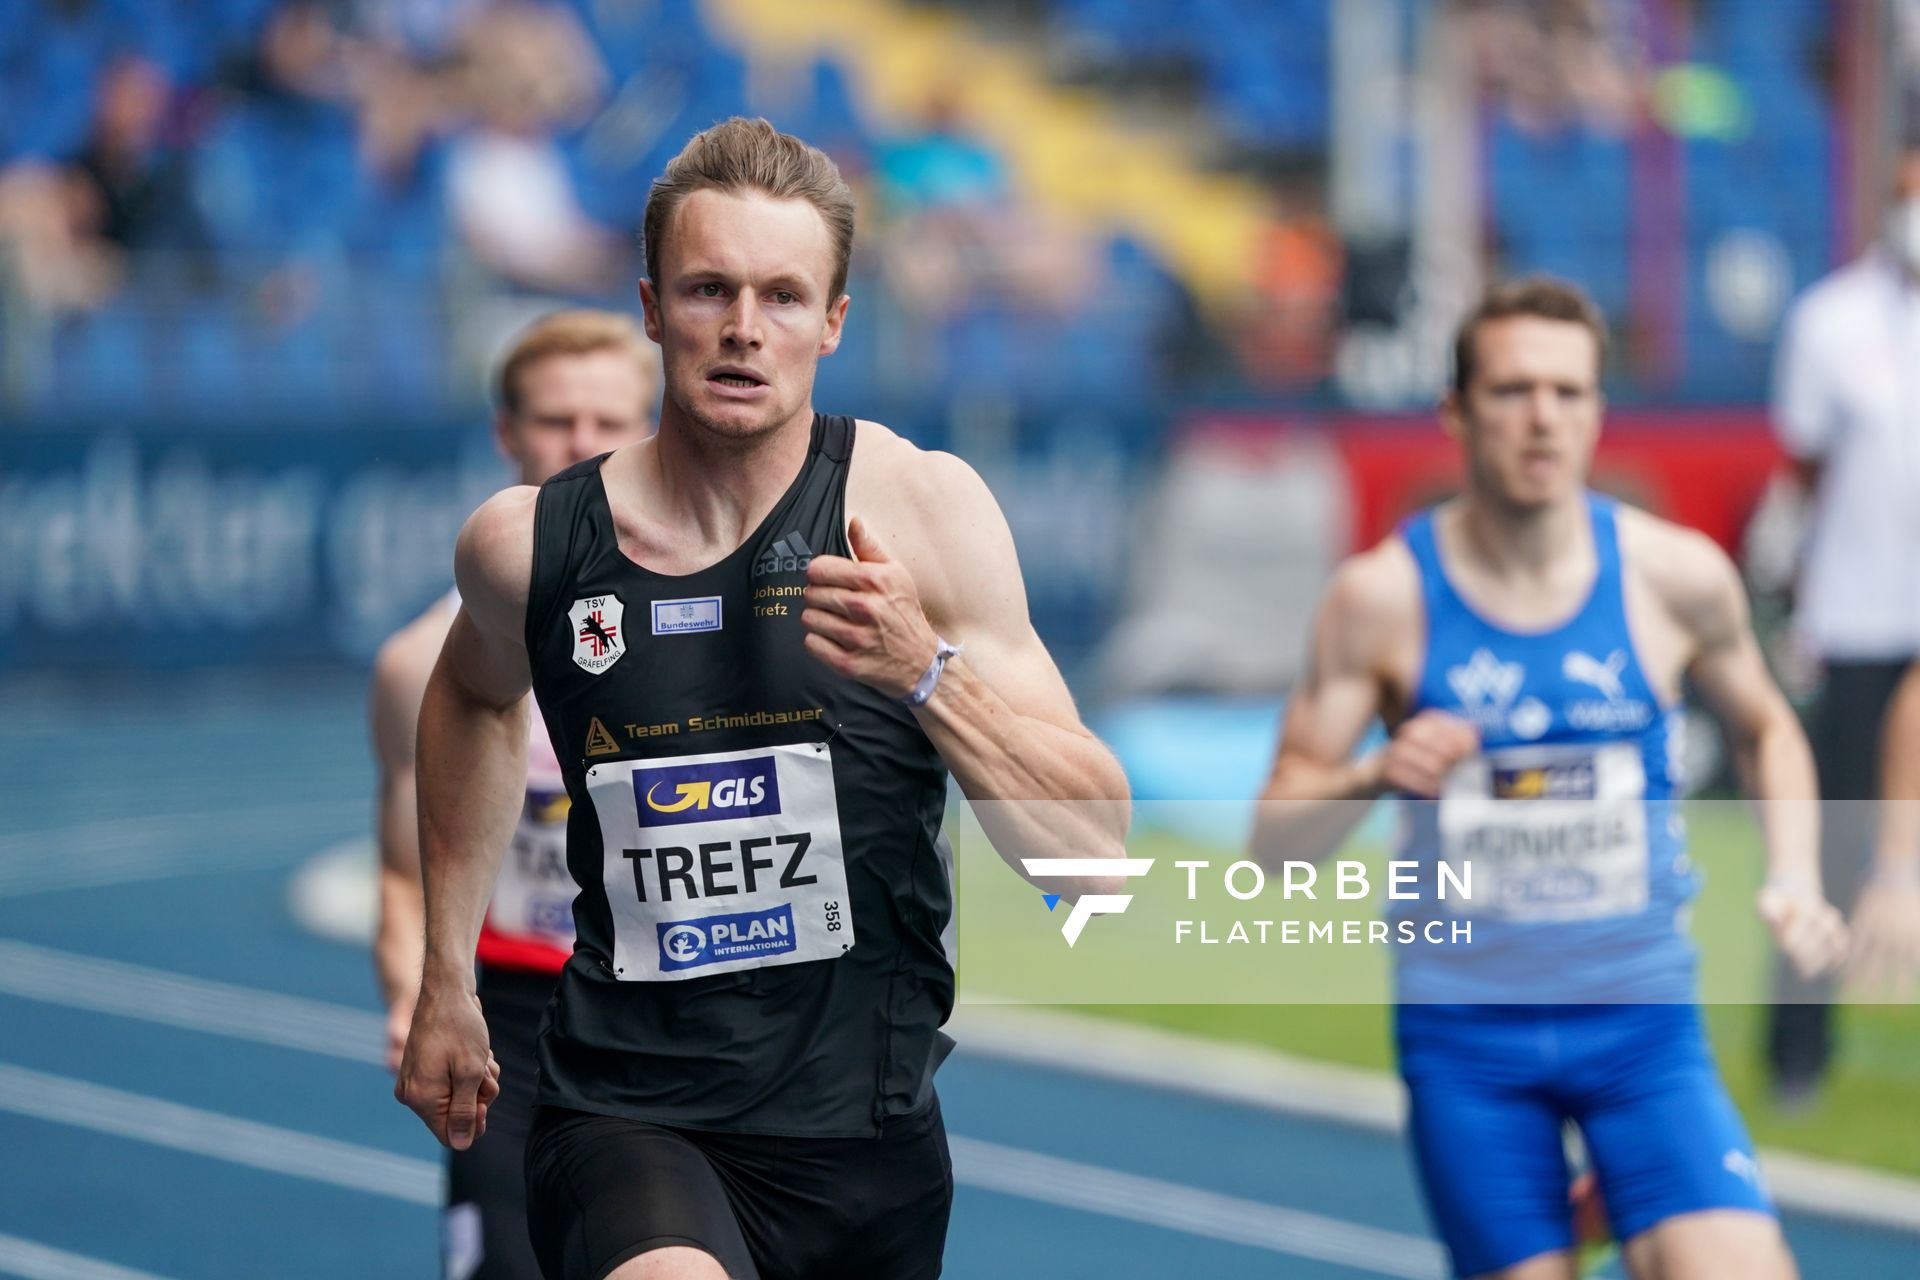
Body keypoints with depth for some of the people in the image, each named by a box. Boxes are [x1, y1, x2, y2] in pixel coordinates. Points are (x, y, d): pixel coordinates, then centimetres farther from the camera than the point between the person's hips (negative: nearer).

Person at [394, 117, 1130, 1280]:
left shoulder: (921, 507, -5)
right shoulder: (529, 545, -1)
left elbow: (1097, 850, -7)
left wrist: (928, 672, -22)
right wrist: (446, 982, 24)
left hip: (865, 1137, 2)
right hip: (632, 1116, -2)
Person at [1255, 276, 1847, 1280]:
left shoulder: (1676, 576, -4)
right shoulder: (1384, 596, -8)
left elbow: (1764, 726, 17)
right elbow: (1274, 842, -6)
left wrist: (1795, 880, 0)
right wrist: (1375, 778, -26)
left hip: (1643, 1017, 1)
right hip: (1463, 1033, -1)